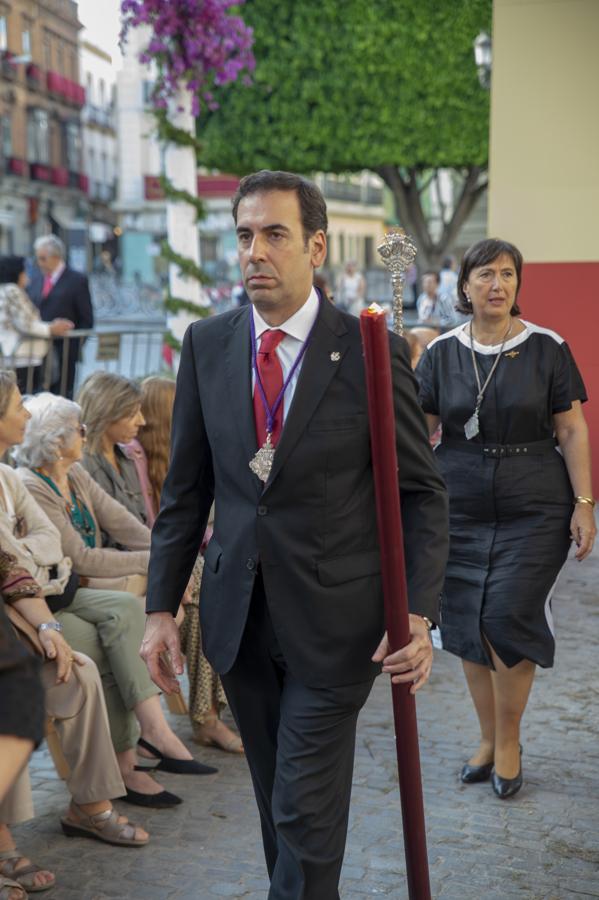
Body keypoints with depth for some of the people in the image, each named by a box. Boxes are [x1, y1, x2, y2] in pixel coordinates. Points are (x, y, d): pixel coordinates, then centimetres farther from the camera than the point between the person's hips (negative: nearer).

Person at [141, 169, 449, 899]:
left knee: (306, 811, -1)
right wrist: (161, 606, 3)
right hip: (238, 615, 4)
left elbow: (421, 494, -6)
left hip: (334, 619, -4)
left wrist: (418, 615, -16)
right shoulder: (206, 345, 2)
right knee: (277, 802, 16)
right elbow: (185, 489, 7)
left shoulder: (372, 352, -9)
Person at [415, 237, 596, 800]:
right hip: (462, 509, 3)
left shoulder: (546, 348, -2)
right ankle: (488, 738, 24)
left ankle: (509, 743, 14)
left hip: (534, 510, -2)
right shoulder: (442, 353, 3)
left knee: (510, 620, -6)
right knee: (469, 626, 6)